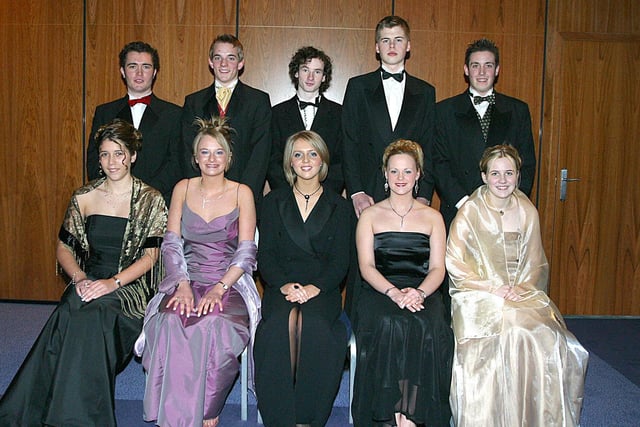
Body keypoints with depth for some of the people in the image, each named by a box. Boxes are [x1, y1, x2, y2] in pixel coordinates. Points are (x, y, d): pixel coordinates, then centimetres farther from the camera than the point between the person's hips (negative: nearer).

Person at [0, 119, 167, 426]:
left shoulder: (150, 200, 2)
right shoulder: (83, 198, 12)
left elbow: (150, 256, -3)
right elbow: (64, 248, 14)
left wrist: (113, 282, -17)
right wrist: (79, 278, -6)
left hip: (130, 287, -2)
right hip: (88, 283, 3)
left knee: (90, 316, -34)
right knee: (70, 315, -32)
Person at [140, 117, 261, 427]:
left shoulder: (242, 193, 4)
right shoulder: (183, 189, 10)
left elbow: (246, 252, -3)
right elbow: (171, 243, 5)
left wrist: (219, 288, -16)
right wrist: (183, 284, -11)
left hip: (230, 284, -1)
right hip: (187, 281, 2)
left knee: (215, 325, -32)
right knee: (171, 323, -30)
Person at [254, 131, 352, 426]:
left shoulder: (339, 206, 13)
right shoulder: (274, 202, 15)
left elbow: (341, 261, 4)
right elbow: (265, 255, 6)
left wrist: (315, 287, -14)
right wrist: (283, 284, -13)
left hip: (322, 290, -1)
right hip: (281, 287, 1)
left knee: (313, 325, -33)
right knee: (280, 324, -32)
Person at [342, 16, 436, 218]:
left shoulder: (425, 92, 12)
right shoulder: (358, 86, 8)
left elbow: (429, 148, 9)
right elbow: (349, 144, 2)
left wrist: (424, 196, -2)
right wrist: (356, 192, -8)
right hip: (367, 196, -1)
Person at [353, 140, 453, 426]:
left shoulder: (432, 217, 17)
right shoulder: (370, 215, 14)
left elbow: (437, 268, 7)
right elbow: (366, 266, 2)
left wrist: (418, 293, -15)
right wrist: (393, 292, -16)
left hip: (422, 292, 1)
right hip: (379, 291, -1)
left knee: (426, 326, -33)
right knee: (389, 324, -35)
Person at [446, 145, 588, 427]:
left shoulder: (527, 212, 11)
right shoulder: (470, 211, -2)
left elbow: (535, 263, 13)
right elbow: (455, 263, -7)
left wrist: (521, 288, -6)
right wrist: (493, 288, -14)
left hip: (523, 293, 4)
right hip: (479, 295, -3)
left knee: (546, 338, -24)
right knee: (508, 335, -30)